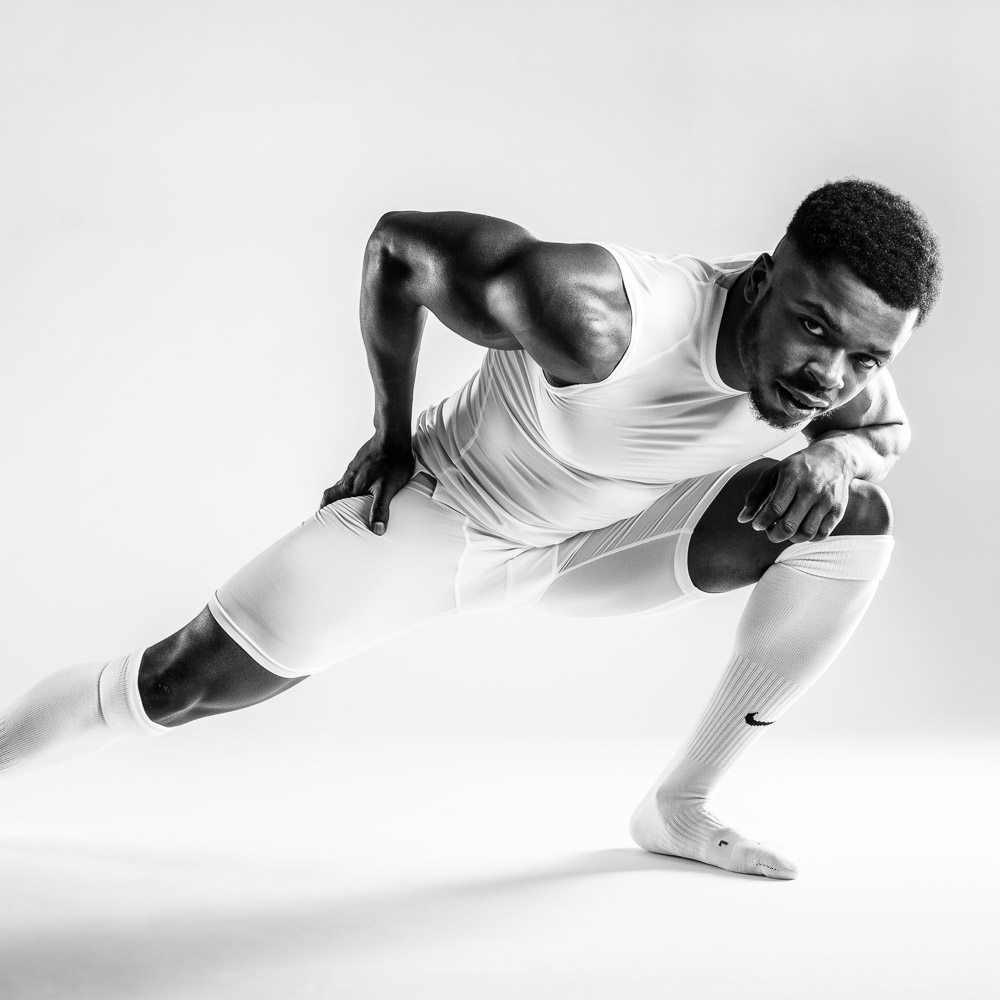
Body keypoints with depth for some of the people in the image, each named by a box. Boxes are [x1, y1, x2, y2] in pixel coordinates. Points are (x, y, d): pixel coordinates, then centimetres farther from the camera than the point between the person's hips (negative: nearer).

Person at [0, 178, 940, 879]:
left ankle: (679, 807, 1)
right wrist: (390, 427, -11)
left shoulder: (836, 341, -22)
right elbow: (398, 241, -24)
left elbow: (884, 424, 5)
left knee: (855, 519, -10)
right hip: (434, 514, -5)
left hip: (593, 539, 5)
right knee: (176, 686, -10)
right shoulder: (599, 317, -40)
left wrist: (838, 454, -21)